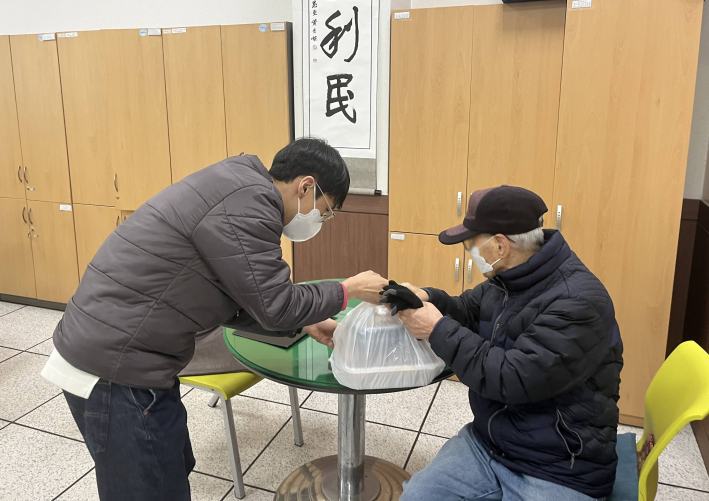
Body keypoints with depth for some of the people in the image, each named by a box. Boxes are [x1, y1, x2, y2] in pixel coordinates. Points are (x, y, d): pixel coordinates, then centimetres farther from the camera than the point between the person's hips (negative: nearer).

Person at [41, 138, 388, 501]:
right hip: (116, 373, -10)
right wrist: (349, 290, -3)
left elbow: (236, 302, 15)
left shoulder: (240, 189, 11)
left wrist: (305, 324, 12)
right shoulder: (247, 202, -21)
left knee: (175, 468, 24)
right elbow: (275, 306, -17)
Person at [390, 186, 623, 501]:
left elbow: (512, 379, -30)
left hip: (558, 472, -7)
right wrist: (428, 299, -6)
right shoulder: (506, 278, 1)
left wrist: (438, 330, -23)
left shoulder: (578, 302, -25)